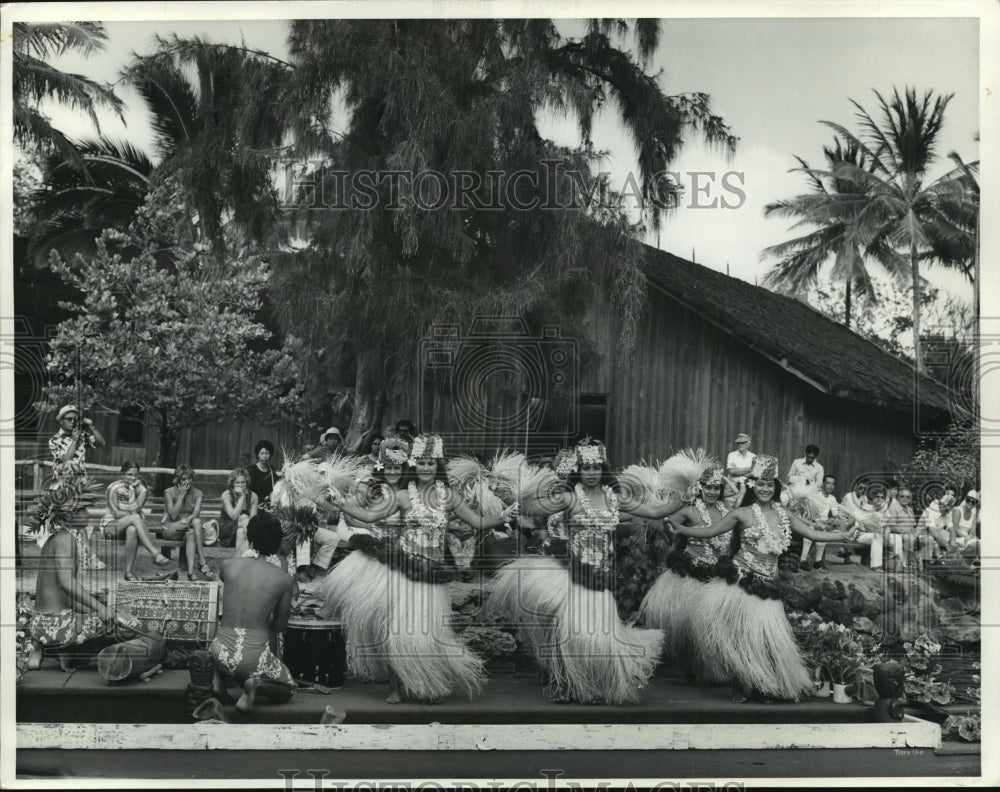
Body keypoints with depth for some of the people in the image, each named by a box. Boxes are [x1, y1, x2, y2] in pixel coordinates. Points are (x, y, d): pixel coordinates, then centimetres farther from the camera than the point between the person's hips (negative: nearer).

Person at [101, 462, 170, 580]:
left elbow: (135, 509, -14)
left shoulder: (141, 488, 3)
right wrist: (135, 515, -12)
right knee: (135, 518, -35)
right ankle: (156, 554, -45)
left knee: (132, 530, -38)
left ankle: (128, 572, -34)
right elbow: (116, 513, -13)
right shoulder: (114, 487, -6)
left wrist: (132, 489, -14)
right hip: (111, 525, -3)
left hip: (133, 524, 3)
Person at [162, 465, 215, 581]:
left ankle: (191, 570, -43)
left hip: (188, 526, 2)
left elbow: (196, 513, -13)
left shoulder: (197, 493, 4)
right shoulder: (169, 492, -3)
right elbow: (173, 516, -14)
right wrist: (181, 495, -14)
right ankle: (203, 564, -36)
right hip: (170, 529, -2)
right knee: (191, 532, -34)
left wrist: (188, 519, -37)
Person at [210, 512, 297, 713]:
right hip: (254, 657, -3)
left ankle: (218, 678, 13)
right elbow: (279, 627, 8)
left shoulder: (228, 566, 1)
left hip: (222, 653, 3)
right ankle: (257, 685, -7)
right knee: (287, 690, 26)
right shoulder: (284, 580, -3)